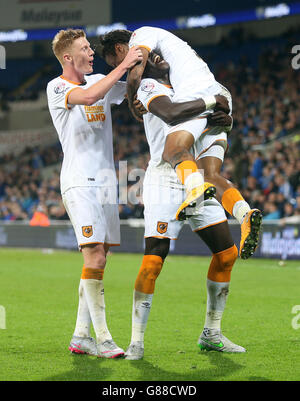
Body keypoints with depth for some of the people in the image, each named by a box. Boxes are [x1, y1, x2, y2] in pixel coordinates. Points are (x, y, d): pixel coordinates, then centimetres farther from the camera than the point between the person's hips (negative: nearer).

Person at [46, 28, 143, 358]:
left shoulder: (100, 81, 15)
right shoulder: (57, 88, -5)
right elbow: (88, 97, -25)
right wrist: (124, 65, -20)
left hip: (105, 180, 7)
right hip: (79, 182, -7)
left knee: (98, 261, 4)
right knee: (94, 257, -17)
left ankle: (80, 336, 9)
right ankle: (102, 338, -16)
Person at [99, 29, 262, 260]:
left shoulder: (141, 34, 12)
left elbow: (135, 75, -2)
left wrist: (133, 107, 13)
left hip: (197, 92, -9)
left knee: (172, 151, -27)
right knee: (212, 174, 0)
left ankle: (196, 188, -57)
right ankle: (245, 215, -22)